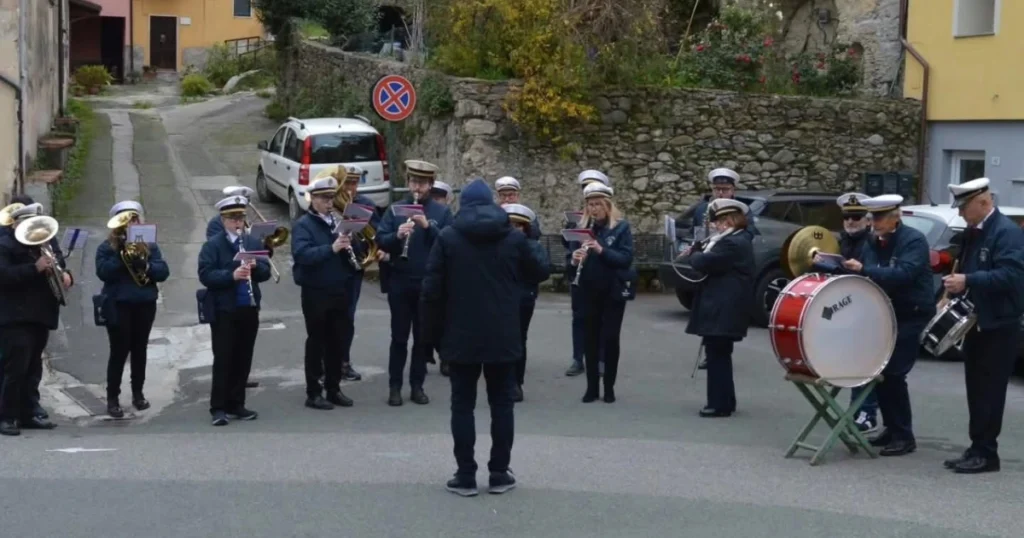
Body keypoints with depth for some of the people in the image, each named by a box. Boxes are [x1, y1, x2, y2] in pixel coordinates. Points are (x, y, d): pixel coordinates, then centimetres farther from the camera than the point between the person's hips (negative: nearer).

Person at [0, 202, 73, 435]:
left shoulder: (48, 242, 15)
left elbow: (60, 265, 20)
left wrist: (66, 275, -4)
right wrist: (35, 268, -26)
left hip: (41, 315, 7)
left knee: (33, 368, 11)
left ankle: (29, 413, 17)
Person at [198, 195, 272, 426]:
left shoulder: (254, 242, 11)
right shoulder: (212, 245, -4)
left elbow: (266, 272, 6)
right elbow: (205, 275, -15)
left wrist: (255, 267, -15)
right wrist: (231, 275, -28)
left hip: (249, 309, 5)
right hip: (224, 311, -5)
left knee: (243, 359, 9)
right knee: (223, 359, -3)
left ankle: (236, 404, 18)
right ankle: (218, 407, 2)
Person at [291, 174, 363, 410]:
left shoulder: (339, 222, 11)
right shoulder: (303, 225, -7)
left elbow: (357, 252, 10)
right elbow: (302, 254, -24)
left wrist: (349, 244, -12)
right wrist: (331, 248, -33)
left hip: (340, 292, 6)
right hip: (316, 293, -6)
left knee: (339, 341, 10)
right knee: (317, 342, 1)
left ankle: (334, 388, 22)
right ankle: (313, 393, 9)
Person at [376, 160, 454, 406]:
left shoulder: (442, 212, 2)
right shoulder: (395, 209, 3)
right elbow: (380, 240, -3)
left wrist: (428, 226, -21)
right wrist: (397, 235, -23)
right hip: (400, 283, 0)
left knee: (423, 338, 7)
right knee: (399, 337, 4)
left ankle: (417, 386, 16)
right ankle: (395, 387, 10)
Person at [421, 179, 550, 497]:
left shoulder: (447, 238, -4)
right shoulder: (514, 237, -1)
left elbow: (432, 289, -6)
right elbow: (539, 273, 12)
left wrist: (432, 331, 3)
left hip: (461, 336, -1)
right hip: (503, 337, 1)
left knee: (463, 404, 5)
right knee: (501, 403, 10)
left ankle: (465, 476, 5)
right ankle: (499, 474, 13)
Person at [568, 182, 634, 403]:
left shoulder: (621, 227, -6)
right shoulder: (582, 227, 4)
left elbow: (626, 258, -14)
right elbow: (573, 256, 5)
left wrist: (602, 250, -27)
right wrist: (575, 259, -19)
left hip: (613, 291, -3)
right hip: (589, 291, 3)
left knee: (610, 338, 0)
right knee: (590, 338, 4)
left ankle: (609, 387, 11)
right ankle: (592, 387, 12)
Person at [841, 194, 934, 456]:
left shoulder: (913, 240, -14)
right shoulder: (873, 241, 8)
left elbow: (903, 274, -29)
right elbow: (869, 276, 11)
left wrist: (863, 269, -32)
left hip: (911, 317, -7)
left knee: (893, 374, -11)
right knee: (879, 372, 6)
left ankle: (904, 436, -2)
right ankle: (892, 428, 19)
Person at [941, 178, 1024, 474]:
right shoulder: (974, 232, 13)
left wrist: (968, 281, -26)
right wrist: (953, 294, 7)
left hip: (998, 326, -9)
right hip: (977, 323, 9)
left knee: (989, 391, -5)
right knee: (976, 390, 11)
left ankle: (986, 453, 0)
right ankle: (977, 449, 17)